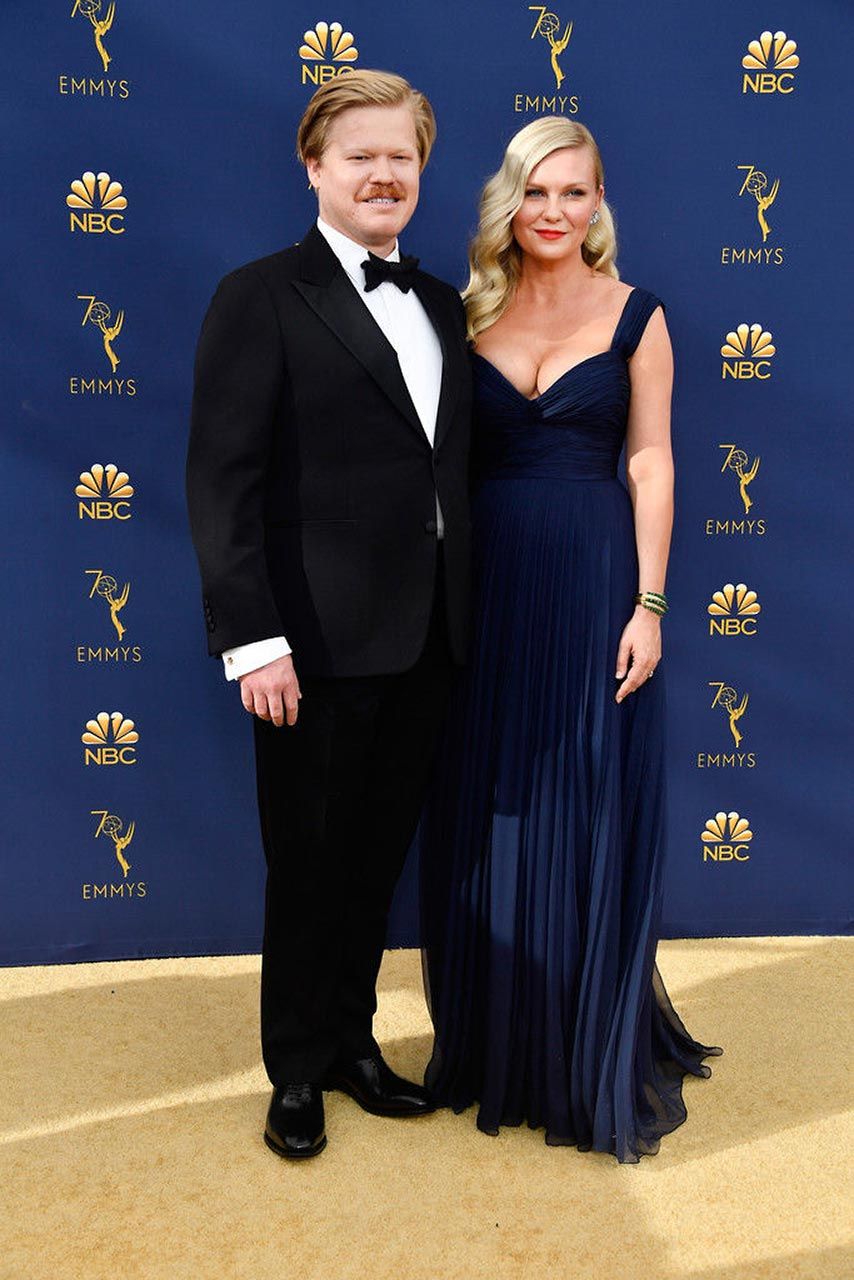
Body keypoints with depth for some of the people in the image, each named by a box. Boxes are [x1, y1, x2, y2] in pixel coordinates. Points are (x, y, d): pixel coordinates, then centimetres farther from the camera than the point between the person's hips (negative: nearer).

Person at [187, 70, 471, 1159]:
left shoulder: (441, 306, 13)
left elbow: (449, 470, 13)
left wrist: (461, 616, 9)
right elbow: (222, 481, -12)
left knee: (378, 858, 17)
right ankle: (297, 1069, 29)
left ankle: (354, 1041, 36)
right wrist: (253, 640, -18)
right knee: (309, 865, 9)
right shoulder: (261, 298, -6)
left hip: (425, 640, 6)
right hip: (320, 641, -5)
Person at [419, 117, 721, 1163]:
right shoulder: (472, 312, 7)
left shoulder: (634, 314, 2)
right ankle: (492, 1047, 26)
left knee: (590, 822, 3)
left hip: (594, 580, -2)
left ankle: (597, 1063, 20)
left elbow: (651, 463, 0)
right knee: (486, 821, 8)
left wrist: (648, 605, -8)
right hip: (487, 585, 3)